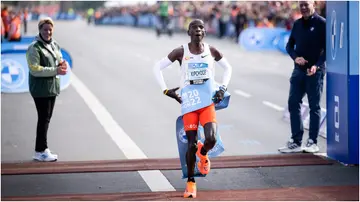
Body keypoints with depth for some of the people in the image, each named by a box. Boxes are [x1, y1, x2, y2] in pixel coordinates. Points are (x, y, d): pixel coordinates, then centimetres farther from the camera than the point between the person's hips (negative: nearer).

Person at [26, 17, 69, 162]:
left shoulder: (54, 45, 11)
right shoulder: (34, 48, -14)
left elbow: (60, 60, 18)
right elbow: (35, 69, -21)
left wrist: (63, 64, -7)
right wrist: (56, 70, -23)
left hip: (52, 87, 8)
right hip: (40, 89, -8)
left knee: (47, 118, 13)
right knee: (44, 119, -5)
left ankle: (42, 149, 22)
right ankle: (40, 152, 2)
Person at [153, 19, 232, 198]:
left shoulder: (211, 51, 2)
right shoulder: (181, 52, -5)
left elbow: (227, 68, 17)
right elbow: (157, 67, 1)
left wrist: (223, 88, 5)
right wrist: (166, 91, -5)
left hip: (208, 102, 1)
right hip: (188, 103, -1)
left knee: (211, 139, -17)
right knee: (192, 144, -3)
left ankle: (203, 153, 21)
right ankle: (190, 182, 15)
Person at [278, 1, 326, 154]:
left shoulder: (321, 23, -5)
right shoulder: (297, 24, 11)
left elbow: (327, 48, -8)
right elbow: (289, 45, 15)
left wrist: (317, 65, -19)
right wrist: (295, 57, -5)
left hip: (315, 71, -6)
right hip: (299, 70, 6)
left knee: (314, 106, 1)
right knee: (293, 104, 3)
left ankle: (313, 142, 8)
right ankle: (296, 141, 10)